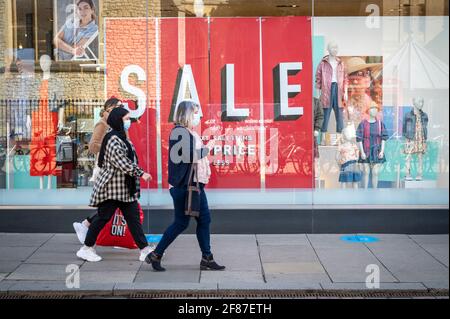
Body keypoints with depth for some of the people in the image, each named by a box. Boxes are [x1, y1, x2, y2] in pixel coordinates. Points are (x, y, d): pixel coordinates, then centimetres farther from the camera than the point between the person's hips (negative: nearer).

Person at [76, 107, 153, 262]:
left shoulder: (122, 138, 15)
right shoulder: (113, 139, -17)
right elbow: (122, 162, -25)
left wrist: (138, 173, 21)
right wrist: (141, 173, -24)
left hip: (126, 188, 10)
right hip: (111, 187, -10)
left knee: (134, 218, 6)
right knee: (102, 217, 0)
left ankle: (145, 250, 7)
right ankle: (87, 249, 13)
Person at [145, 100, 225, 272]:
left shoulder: (189, 133, 17)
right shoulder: (180, 132, -14)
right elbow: (189, 156, -23)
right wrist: (206, 149, -11)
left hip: (195, 183, 10)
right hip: (184, 185, -10)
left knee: (204, 219, 8)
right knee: (181, 222, -3)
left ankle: (207, 259, 14)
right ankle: (155, 255, 9)